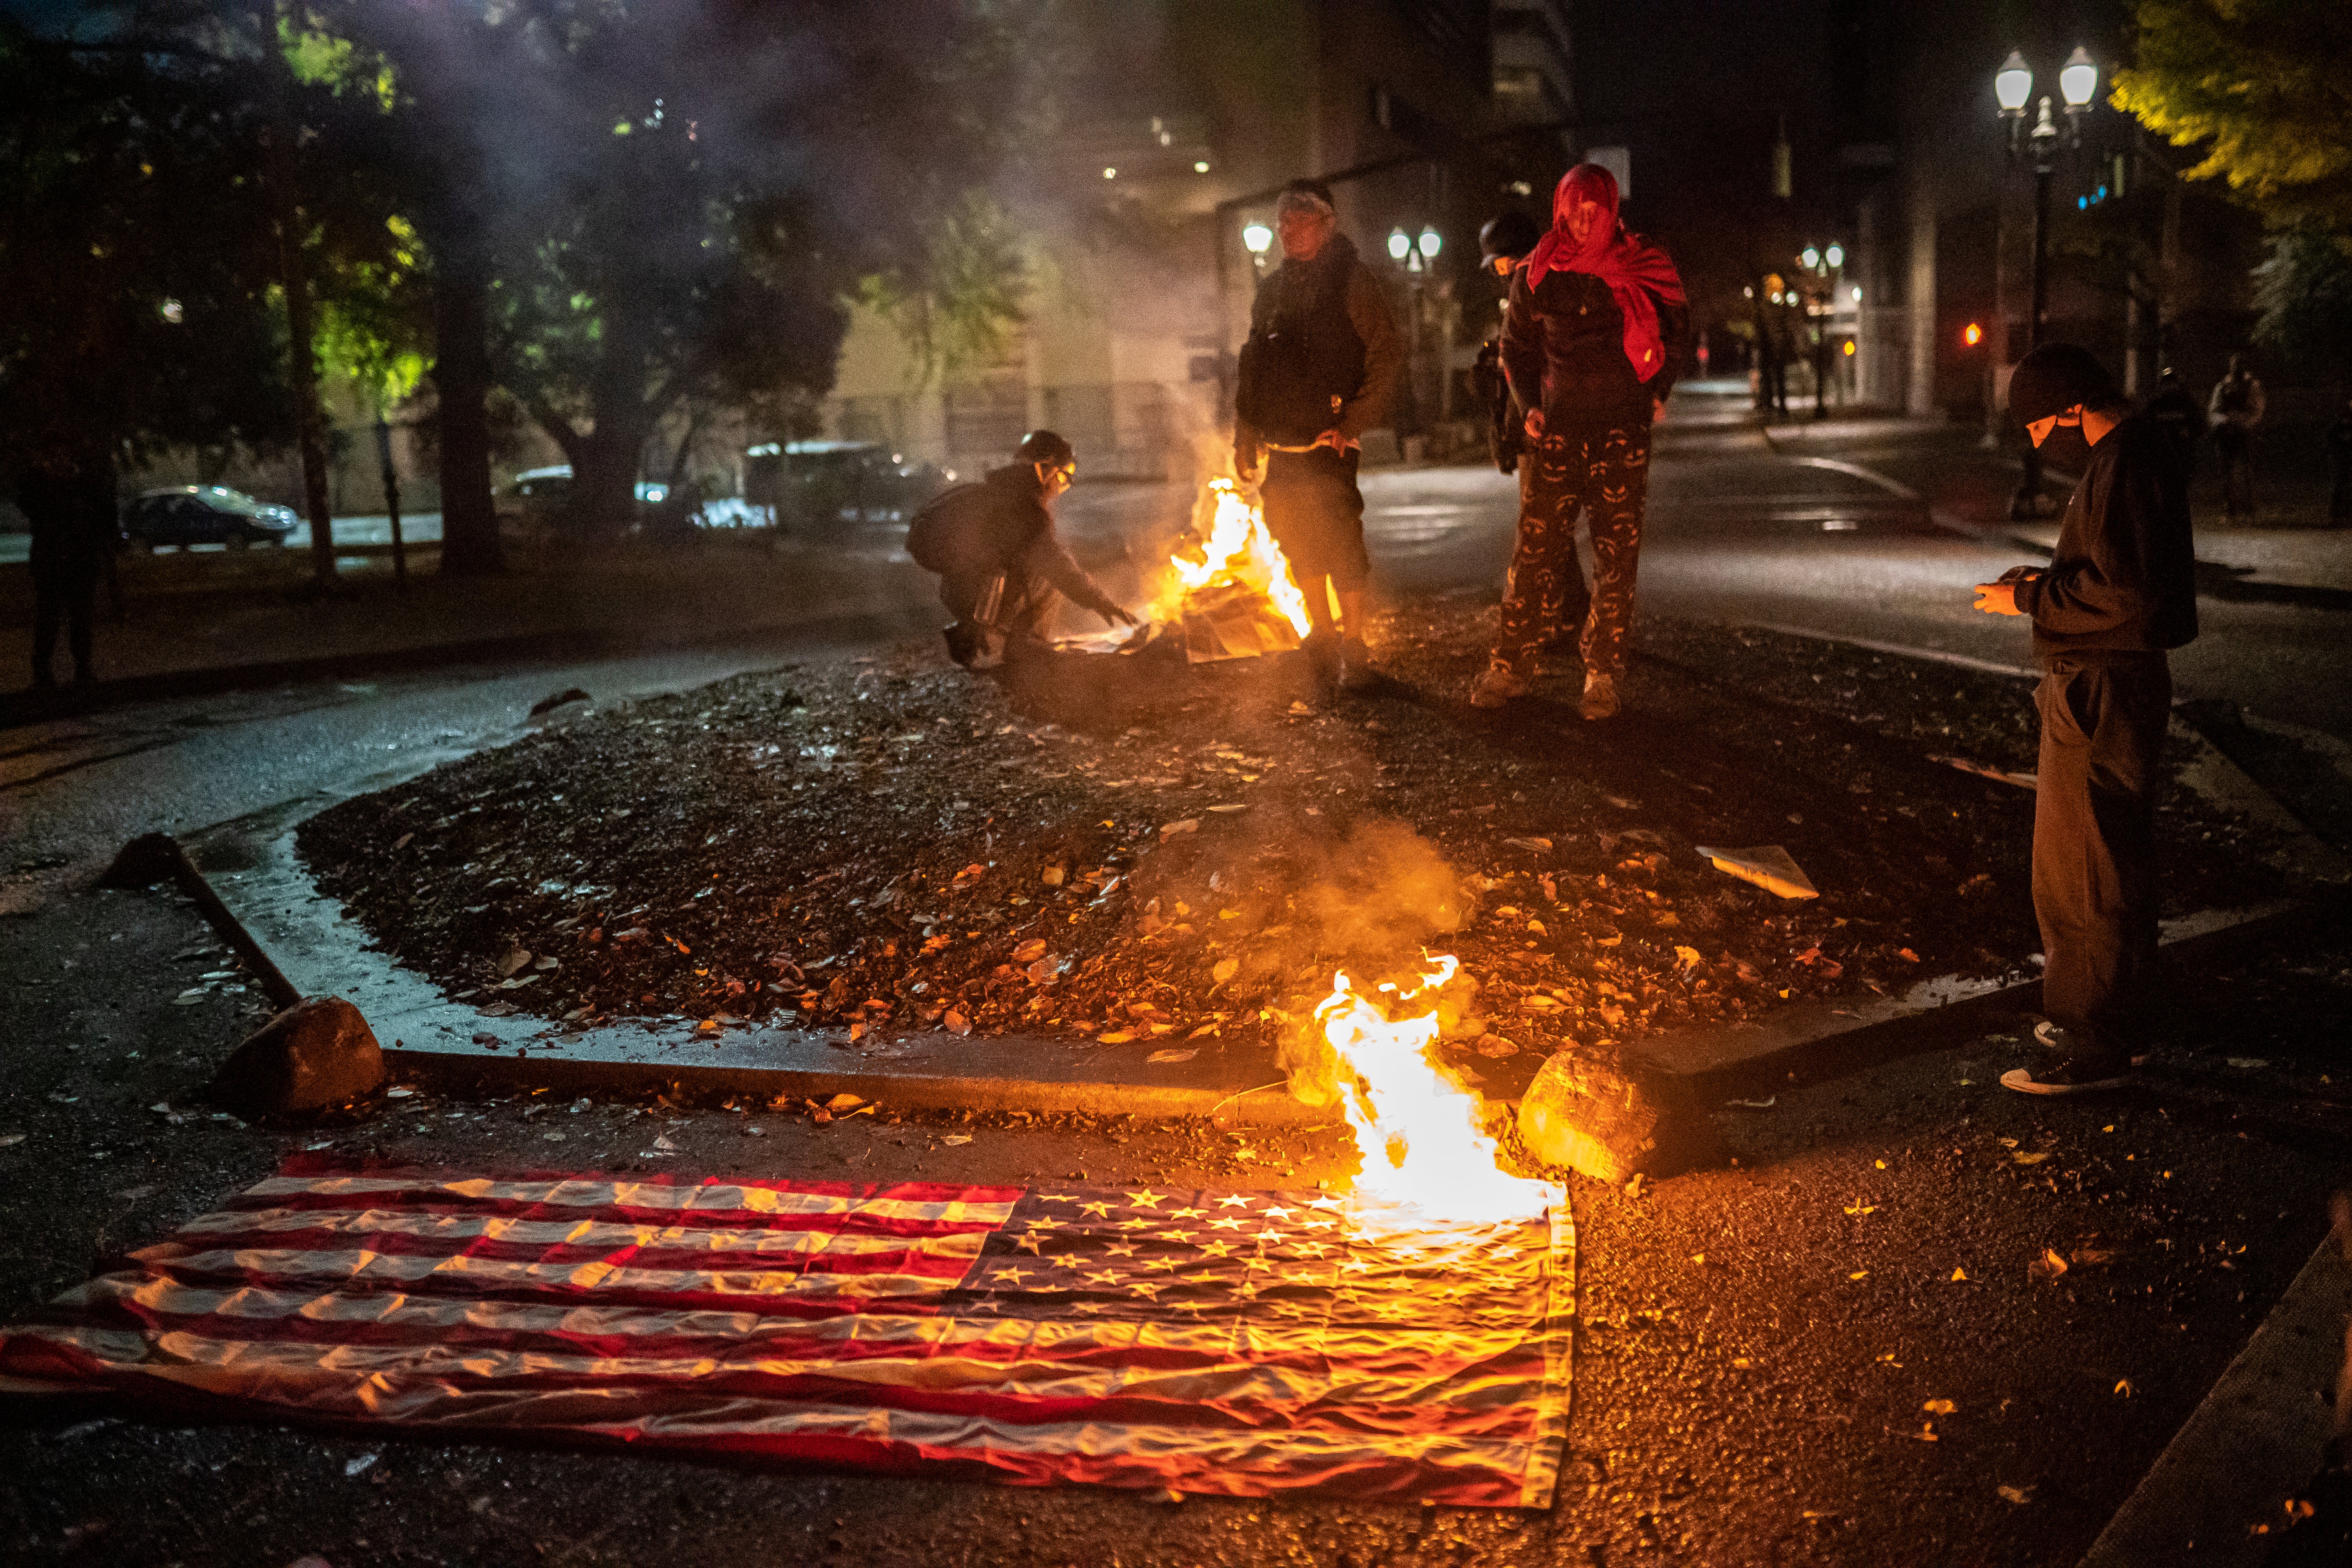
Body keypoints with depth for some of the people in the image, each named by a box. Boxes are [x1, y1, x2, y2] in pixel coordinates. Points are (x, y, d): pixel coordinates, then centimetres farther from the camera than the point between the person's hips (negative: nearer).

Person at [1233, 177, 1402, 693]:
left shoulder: (1354, 283, -3)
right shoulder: (1272, 290, 15)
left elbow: (1387, 361, -8)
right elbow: (1251, 369, 19)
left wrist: (1351, 425, -14)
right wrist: (1244, 435, 12)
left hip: (1328, 444, -6)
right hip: (1281, 448, 6)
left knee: (1340, 543, -9)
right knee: (1299, 545, 10)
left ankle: (1354, 647, 0)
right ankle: (1323, 637, 22)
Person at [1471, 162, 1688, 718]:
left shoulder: (1644, 268, 2)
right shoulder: (1538, 274, 4)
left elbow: (1675, 329, 17)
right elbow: (1516, 344, 16)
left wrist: (1658, 391, 9)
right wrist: (1529, 404, 4)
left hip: (1624, 428, 0)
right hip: (1558, 426, 1)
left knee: (1617, 555, 0)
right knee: (1536, 546, -3)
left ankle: (1603, 675, 7)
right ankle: (1510, 667, 4)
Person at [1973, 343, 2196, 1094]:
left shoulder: (2125, 464, -19)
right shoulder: (2133, 453, 14)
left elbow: (2124, 589, -25)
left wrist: (2029, 599, -15)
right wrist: (2048, 578, 10)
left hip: (2103, 691, -11)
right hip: (2103, 685, 11)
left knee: (2084, 873, -4)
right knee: (2113, 861, 19)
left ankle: (2094, 1049, 4)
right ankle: (2116, 1024, 32)